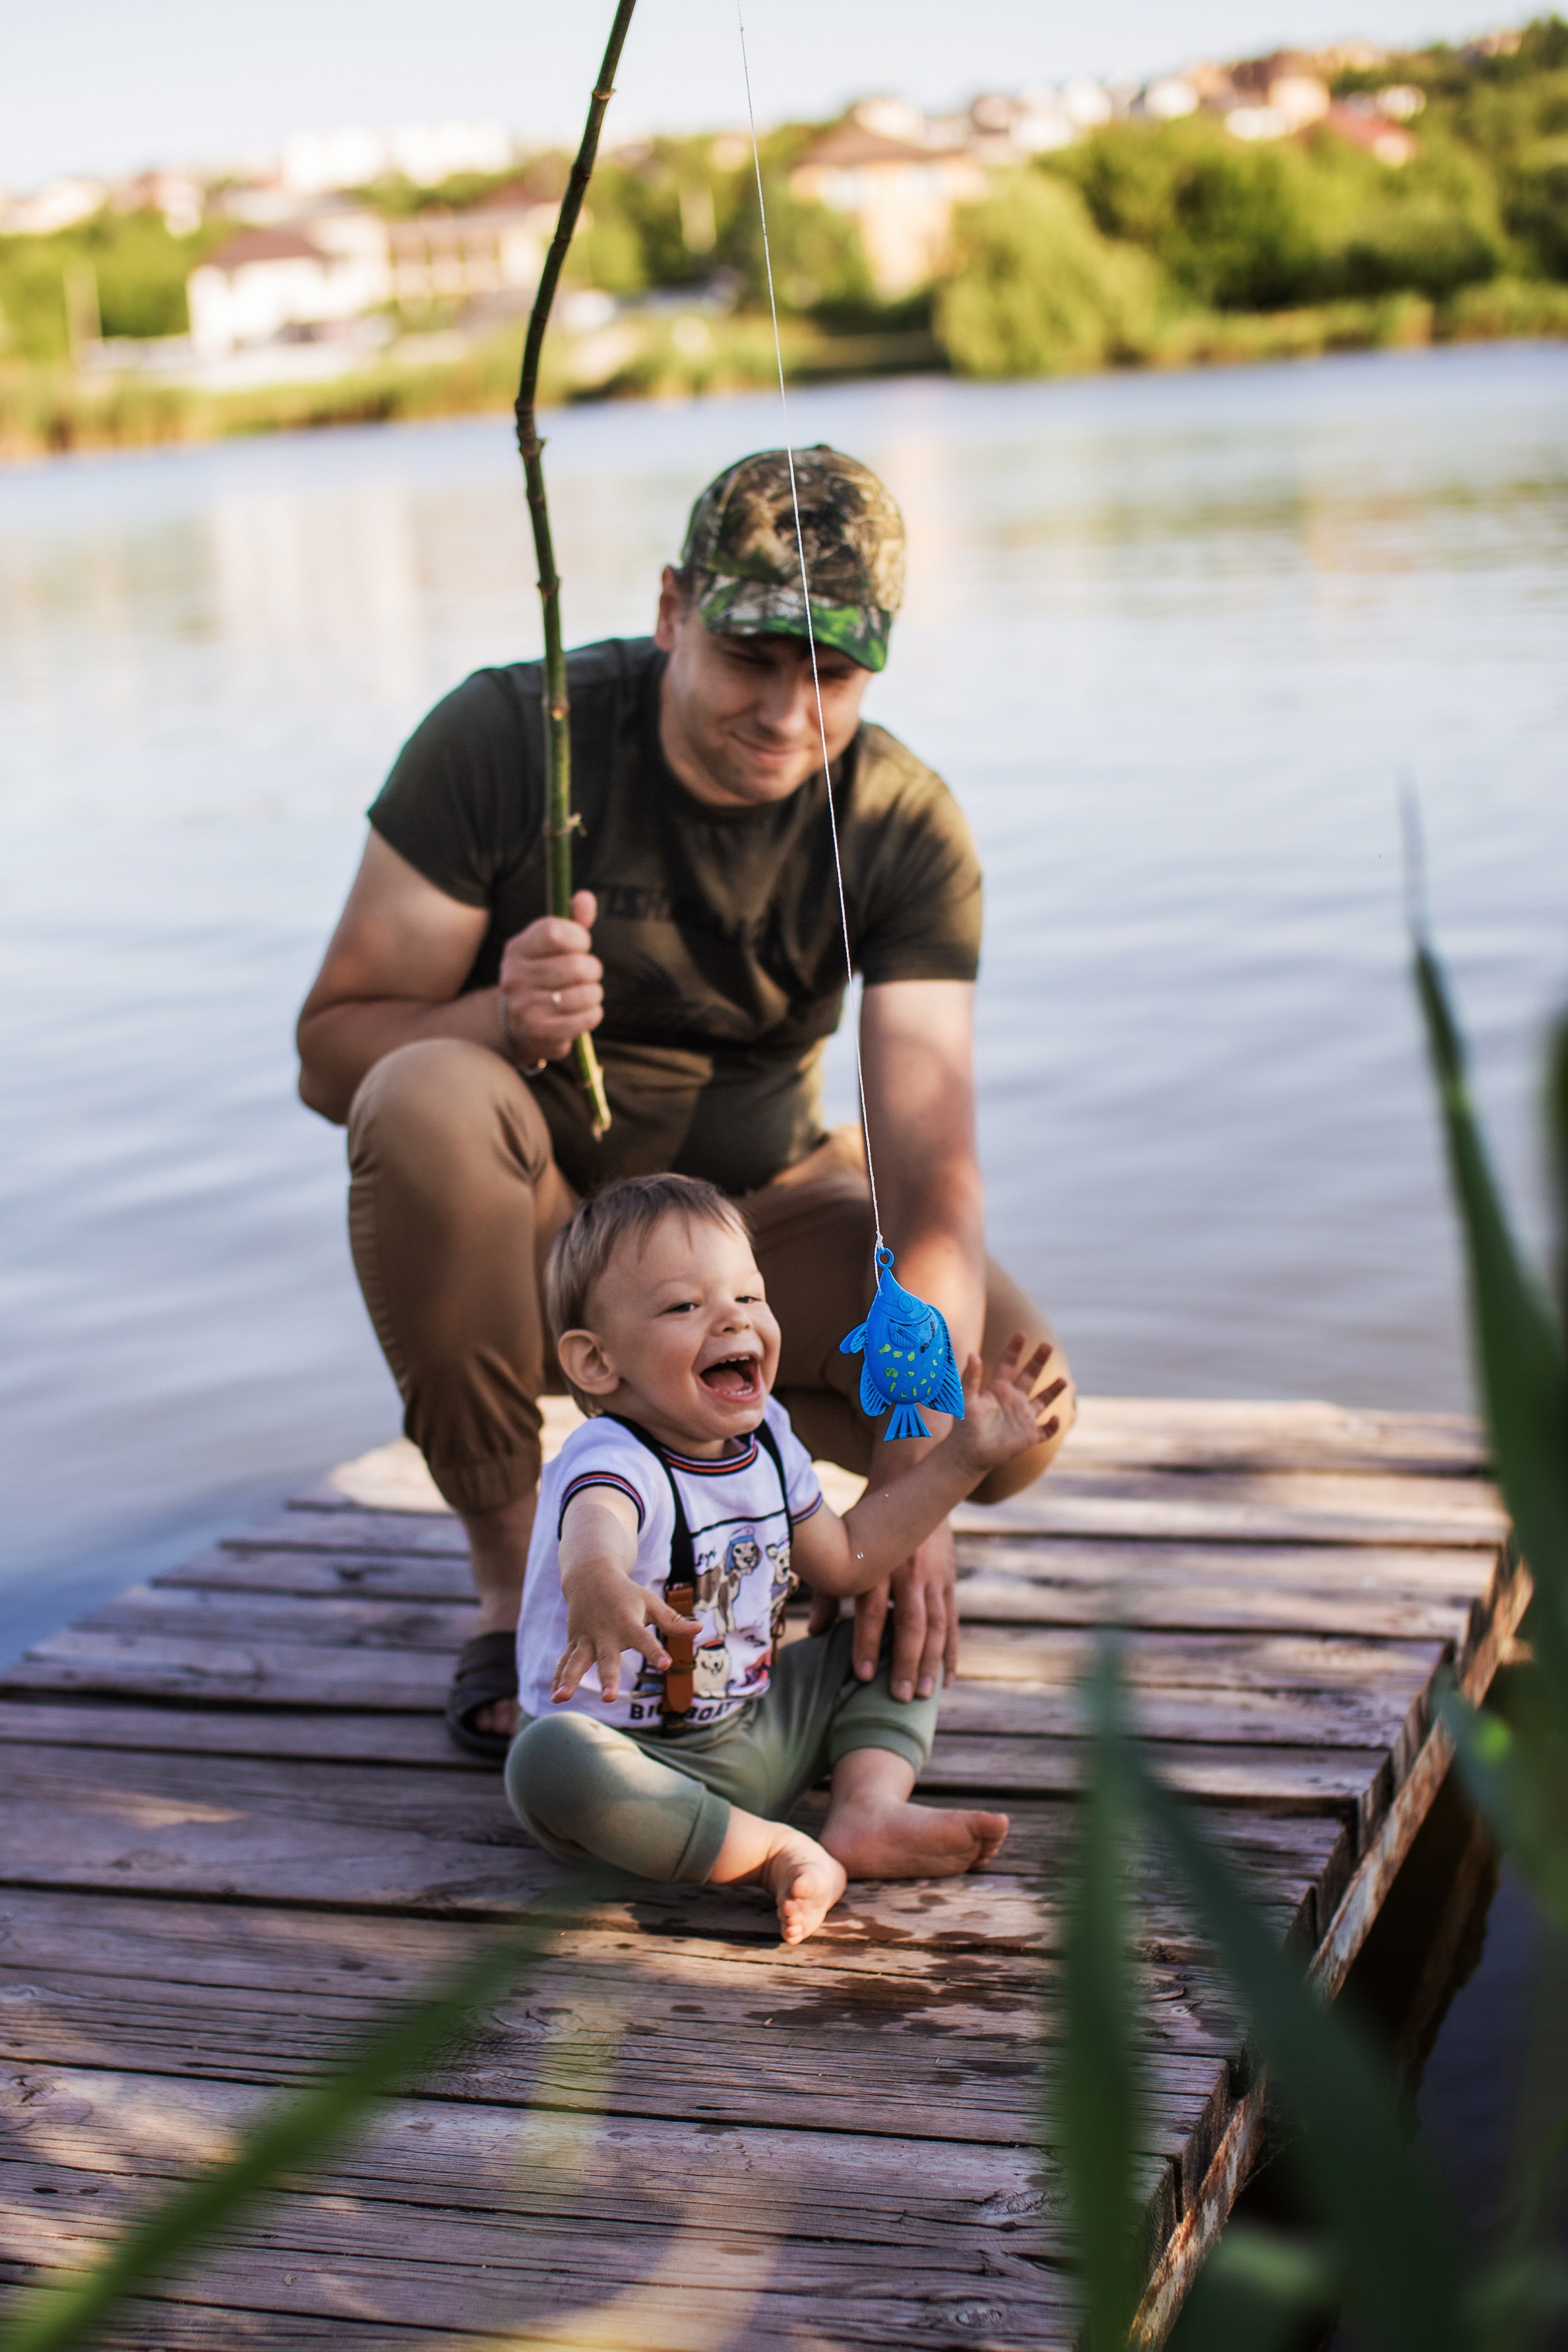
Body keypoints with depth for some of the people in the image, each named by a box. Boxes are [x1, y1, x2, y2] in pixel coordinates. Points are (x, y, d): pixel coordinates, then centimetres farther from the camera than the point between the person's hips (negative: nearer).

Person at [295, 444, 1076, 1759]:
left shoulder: (906, 829, -15)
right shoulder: (509, 737, -19)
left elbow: (931, 1171, -24)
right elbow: (331, 1048, -16)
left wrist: (914, 1469, -37)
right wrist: (499, 1019, -38)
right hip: (535, 1220, -1)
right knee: (429, 1098, -36)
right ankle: (511, 1574, -16)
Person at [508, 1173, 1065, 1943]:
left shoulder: (764, 1440, 3)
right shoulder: (612, 1461, -24)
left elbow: (843, 1559, 17)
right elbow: (595, 1522, -50)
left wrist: (963, 1454, 13)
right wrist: (595, 1577, -76)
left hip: (758, 1730, 8)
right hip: (641, 1754, -8)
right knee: (549, 1762, -38)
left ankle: (870, 1810, -12)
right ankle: (769, 1852, -28)